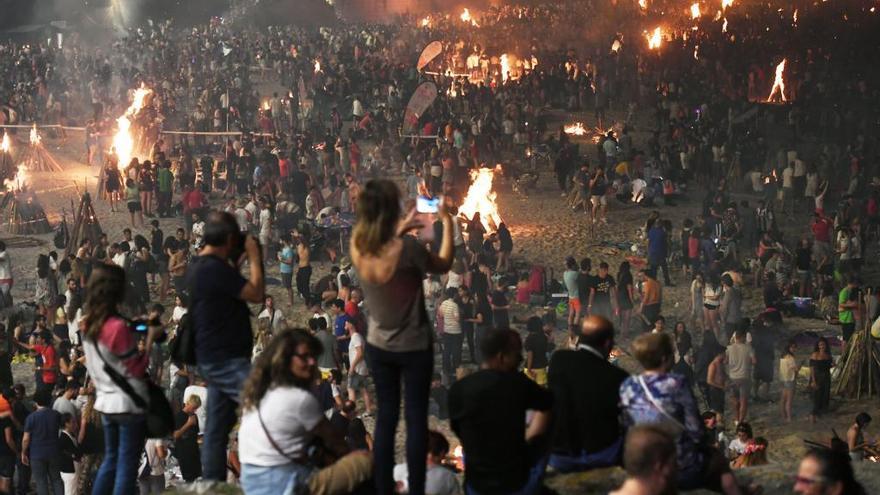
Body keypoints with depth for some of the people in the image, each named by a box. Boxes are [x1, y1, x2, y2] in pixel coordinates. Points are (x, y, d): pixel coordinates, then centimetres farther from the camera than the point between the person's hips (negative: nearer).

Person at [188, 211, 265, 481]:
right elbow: (256, 294, -19)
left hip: (213, 359, 11)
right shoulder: (216, 268, -19)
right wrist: (254, 258, -8)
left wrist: (235, 263, 15)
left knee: (217, 429, 12)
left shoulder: (197, 267, 13)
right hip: (227, 359, -11)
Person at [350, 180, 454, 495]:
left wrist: (400, 231, 17)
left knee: (386, 417, 13)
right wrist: (447, 223, 3)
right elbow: (443, 265, -6)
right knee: (416, 418, 5)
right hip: (414, 346, -5)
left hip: (378, 345, 5)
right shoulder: (407, 247, -26)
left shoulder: (358, 247, -10)